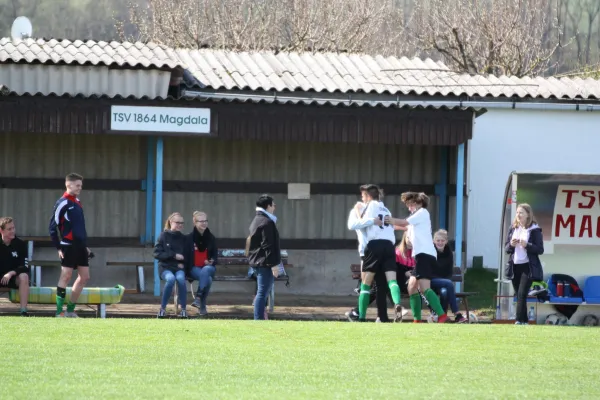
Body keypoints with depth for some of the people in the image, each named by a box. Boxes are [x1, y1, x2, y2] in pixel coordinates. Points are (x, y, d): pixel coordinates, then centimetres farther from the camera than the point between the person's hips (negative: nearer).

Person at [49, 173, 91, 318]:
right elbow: (53, 227, -10)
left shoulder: (77, 203, 15)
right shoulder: (63, 203, -10)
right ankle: (59, 312, -5)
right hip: (68, 246, -8)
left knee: (84, 277, 8)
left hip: (80, 246, 8)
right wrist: (58, 248, -12)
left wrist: (85, 245, 18)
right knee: (66, 276, -8)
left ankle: (70, 310, 15)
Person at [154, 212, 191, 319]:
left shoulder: (185, 239, 12)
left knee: (180, 278, -33)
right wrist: (173, 255, -10)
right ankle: (163, 308, -23)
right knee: (171, 279, -35)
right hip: (166, 267, -2)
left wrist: (183, 265, -6)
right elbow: (157, 253, -2)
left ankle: (183, 309, -26)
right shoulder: (164, 236, 4)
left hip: (180, 268, 2)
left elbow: (189, 257, 14)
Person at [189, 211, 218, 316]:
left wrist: (212, 261, -10)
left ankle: (198, 297, -39)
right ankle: (202, 306, -32)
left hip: (208, 267, 2)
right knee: (207, 279, -35)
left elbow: (215, 254, 11)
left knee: (205, 271, -38)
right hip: (194, 268, -2)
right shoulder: (190, 238, 0)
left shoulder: (211, 238, 9)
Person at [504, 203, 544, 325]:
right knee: (518, 295, 8)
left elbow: (540, 250, -6)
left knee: (522, 294, -15)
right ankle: (524, 320, 15)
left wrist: (527, 245, -22)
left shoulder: (534, 230, -4)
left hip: (527, 266, -5)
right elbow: (506, 248, 13)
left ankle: (520, 320, -17)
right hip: (514, 266, 5)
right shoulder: (513, 228, 11)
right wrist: (511, 245, -10)